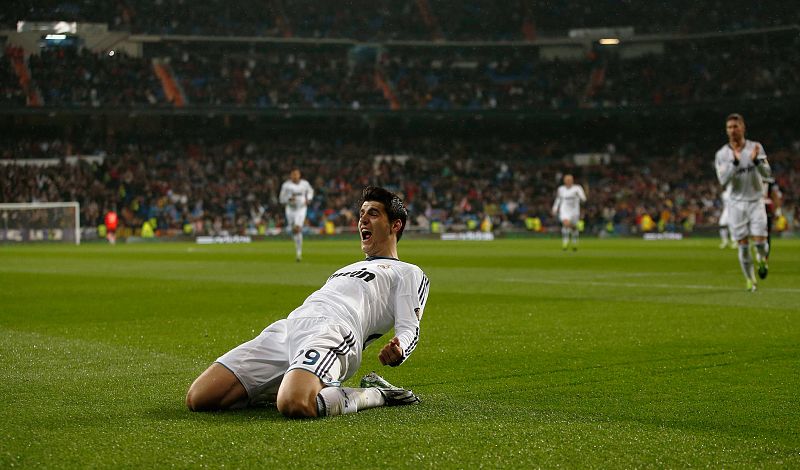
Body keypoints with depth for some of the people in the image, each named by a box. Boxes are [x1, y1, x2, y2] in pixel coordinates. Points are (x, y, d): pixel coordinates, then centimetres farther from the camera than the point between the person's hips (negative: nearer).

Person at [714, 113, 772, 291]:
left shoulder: (756, 147, -1)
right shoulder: (722, 154, -4)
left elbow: (767, 173, -7)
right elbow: (723, 180, -14)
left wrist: (756, 160, -26)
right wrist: (735, 162, -26)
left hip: (756, 201, 0)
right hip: (737, 203, 0)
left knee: (760, 241, -9)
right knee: (743, 244, -1)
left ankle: (762, 259, 26)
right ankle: (749, 279, 16)